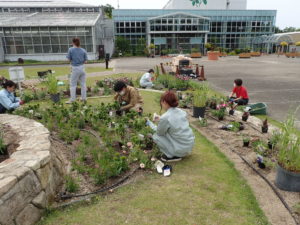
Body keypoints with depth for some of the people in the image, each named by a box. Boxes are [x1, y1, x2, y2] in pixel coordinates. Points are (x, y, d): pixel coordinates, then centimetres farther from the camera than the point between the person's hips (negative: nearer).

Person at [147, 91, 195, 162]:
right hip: (190, 145, 7)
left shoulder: (165, 118, -20)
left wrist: (150, 123, 14)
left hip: (181, 150, -7)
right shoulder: (182, 112, 0)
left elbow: (159, 132, -2)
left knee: (156, 136, 1)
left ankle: (172, 156, 2)